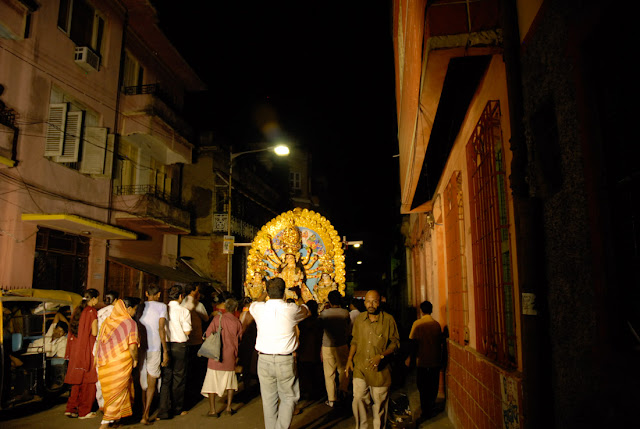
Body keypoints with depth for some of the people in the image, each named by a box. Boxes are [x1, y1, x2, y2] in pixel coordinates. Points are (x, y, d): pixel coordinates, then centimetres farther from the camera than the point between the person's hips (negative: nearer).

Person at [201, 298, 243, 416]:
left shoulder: (218, 318, -7)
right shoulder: (237, 322, -1)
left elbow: (208, 334, -8)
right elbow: (239, 339, 8)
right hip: (230, 357, 2)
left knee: (212, 382, 8)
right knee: (230, 382, 18)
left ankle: (212, 410, 11)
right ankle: (228, 408, 18)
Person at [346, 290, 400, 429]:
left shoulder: (388, 320, -6)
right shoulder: (359, 319, 5)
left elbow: (395, 342, -2)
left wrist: (381, 356, -14)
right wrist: (349, 359, 7)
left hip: (379, 368, -2)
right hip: (360, 366, 2)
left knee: (379, 402, 7)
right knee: (357, 398, -6)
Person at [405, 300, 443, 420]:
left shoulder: (417, 324, -11)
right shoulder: (437, 324, -4)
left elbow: (413, 343, -10)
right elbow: (440, 342, 5)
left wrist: (410, 358, 2)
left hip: (422, 361, -2)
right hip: (435, 361, 2)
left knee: (422, 387, 9)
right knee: (433, 386, 15)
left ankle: (425, 412, 11)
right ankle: (430, 408, 25)